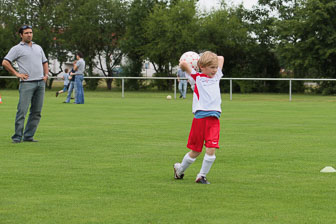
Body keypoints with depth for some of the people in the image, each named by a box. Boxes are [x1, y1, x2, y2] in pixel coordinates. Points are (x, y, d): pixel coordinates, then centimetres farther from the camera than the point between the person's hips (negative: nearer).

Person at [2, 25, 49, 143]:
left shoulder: (38, 48, 21)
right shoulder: (17, 48, 2)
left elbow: (45, 62, 29)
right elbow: (5, 62, -5)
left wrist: (46, 74, 12)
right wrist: (17, 74, -8)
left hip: (40, 83, 6)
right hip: (27, 83, -6)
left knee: (37, 112, 4)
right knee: (22, 111, -10)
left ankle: (28, 136, 10)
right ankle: (17, 137, -6)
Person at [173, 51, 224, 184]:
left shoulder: (216, 76, 16)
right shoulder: (197, 77, 2)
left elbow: (221, 58, 27)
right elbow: (183, 64, -12)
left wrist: (208, 58, 22)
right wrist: (184, 66, 7)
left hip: (214, 118, 3)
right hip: (200, 117, -3)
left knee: (211, 148, -12)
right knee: (195, 151, 7)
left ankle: (202, 176, 1)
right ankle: (180, 170, 31)